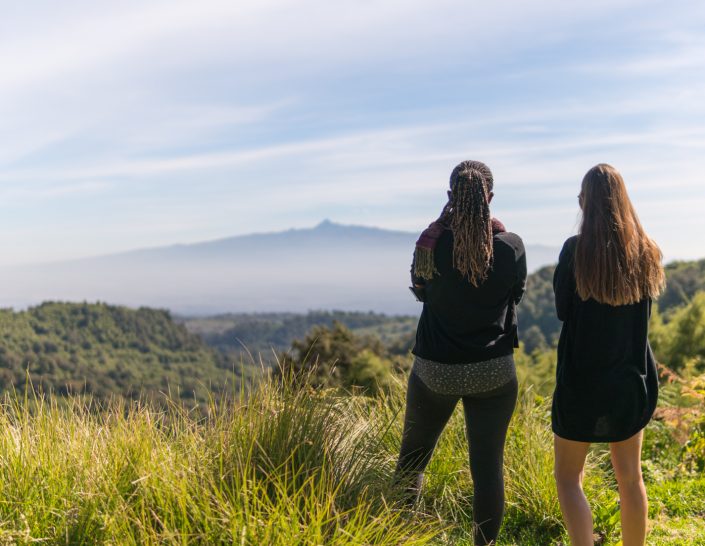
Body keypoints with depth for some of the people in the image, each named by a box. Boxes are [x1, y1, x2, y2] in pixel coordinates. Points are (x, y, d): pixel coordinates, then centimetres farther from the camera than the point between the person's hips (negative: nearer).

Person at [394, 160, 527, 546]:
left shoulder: (432, 243, -12)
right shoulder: (511, 246, -8)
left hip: (435, 369, 0)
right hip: (494, 371, 1)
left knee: (413, 455, 18)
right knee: (488, 464, 7)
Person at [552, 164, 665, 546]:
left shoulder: (577, 248, -14)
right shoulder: (645, 251, 0)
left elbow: (562, 309, -5)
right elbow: (644, 312, 11)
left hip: (582, 378, -4)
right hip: (633, 379, 5)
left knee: (568, 476, 8)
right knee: (630, 476, 16)